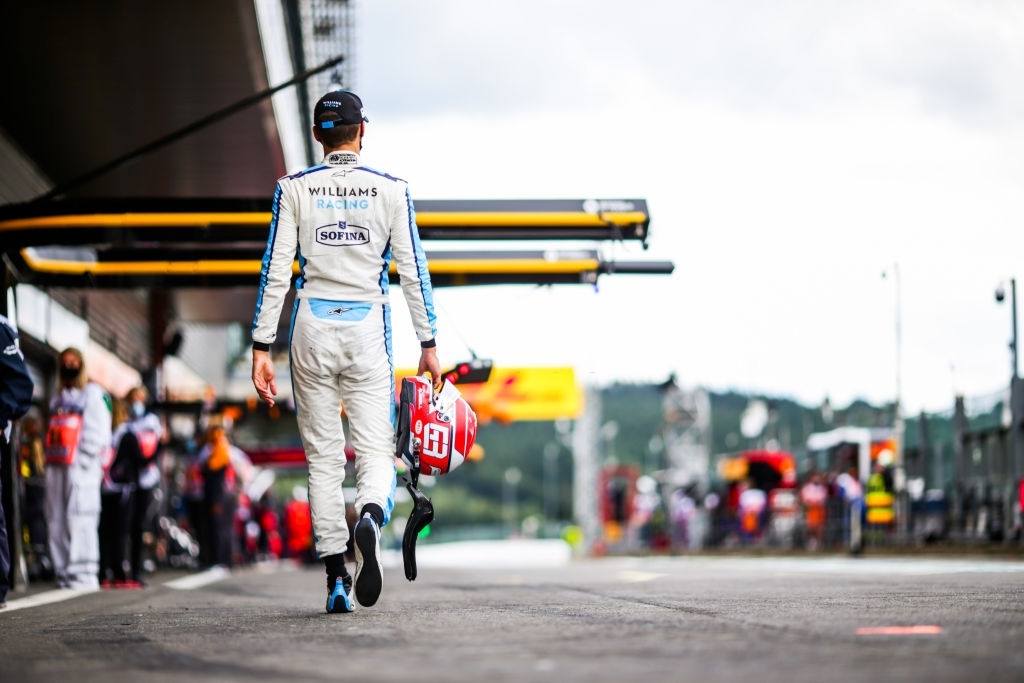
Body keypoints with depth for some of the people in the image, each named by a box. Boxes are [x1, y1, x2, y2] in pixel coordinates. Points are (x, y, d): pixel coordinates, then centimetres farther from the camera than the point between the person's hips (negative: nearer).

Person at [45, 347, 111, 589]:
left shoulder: (92, 394, 2)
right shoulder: (58, 399, 25)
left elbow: (97, 433, -6)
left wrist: (83, 461, -14)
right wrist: (50, 460, 13)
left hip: (80, 466, -8)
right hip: (56, 466, 8)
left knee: (79, 520, -14)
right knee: (57, 520, 3)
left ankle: (83, 574, -16)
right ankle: (63, 572, 6)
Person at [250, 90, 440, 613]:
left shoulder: (295, 188, 2)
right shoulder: (390, 189, 2)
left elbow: (275, 272, -2)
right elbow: (413, 270, 1)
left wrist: (262, 347, 0)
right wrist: (428, 344, 5)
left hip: (313, 327, 1)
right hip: (368, 327, -1)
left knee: (322, 456, 7)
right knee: (376, 449, 1)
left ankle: (336, 580, 3)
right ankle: (370, 517, -33)